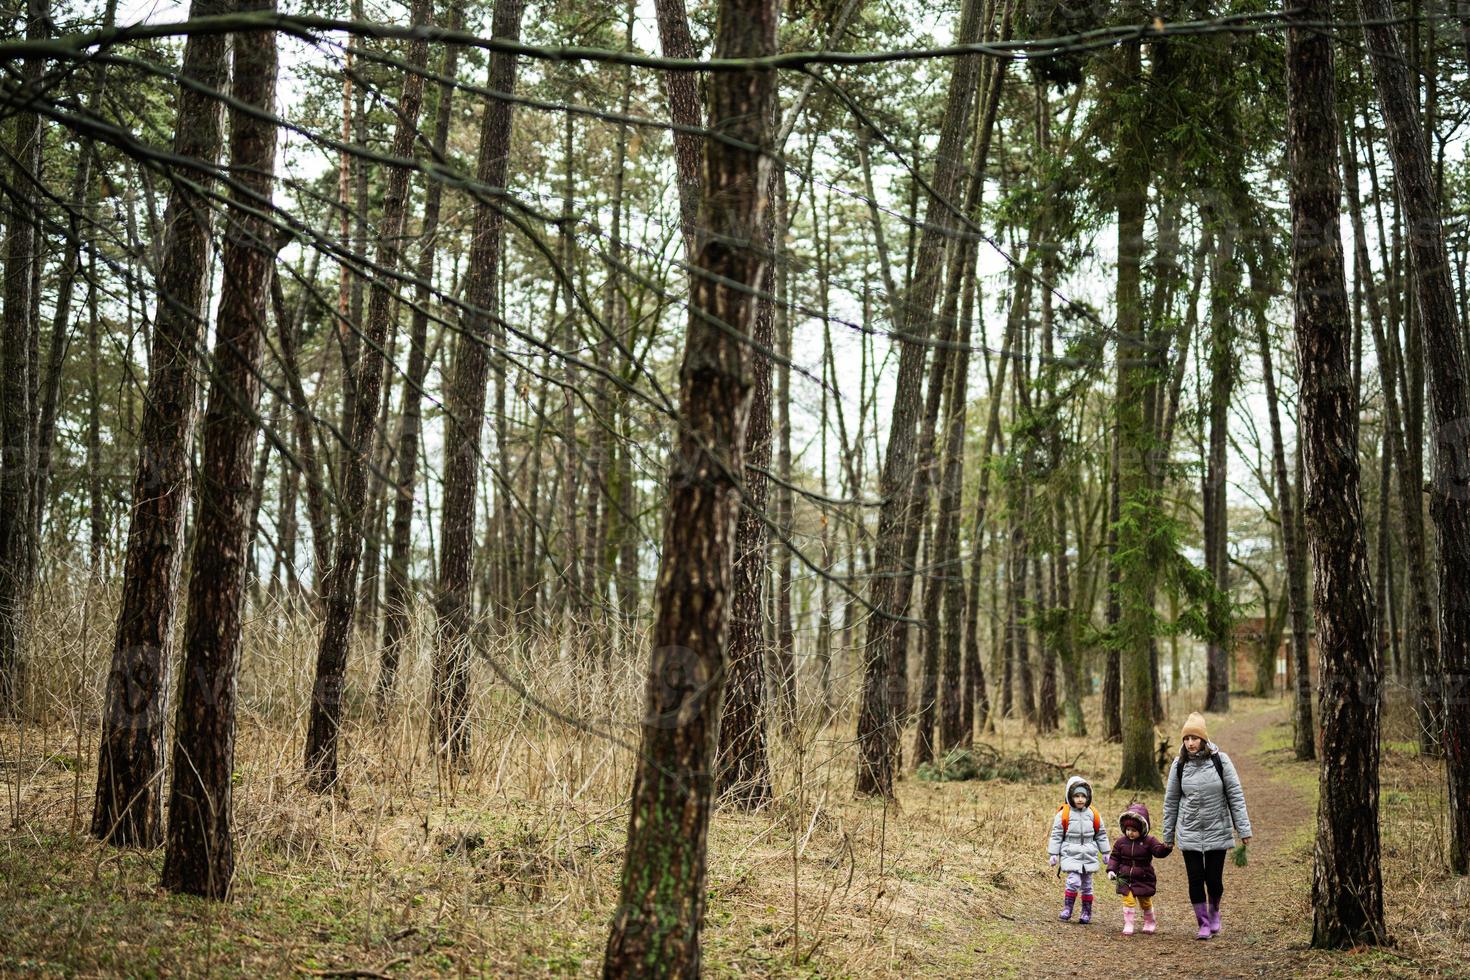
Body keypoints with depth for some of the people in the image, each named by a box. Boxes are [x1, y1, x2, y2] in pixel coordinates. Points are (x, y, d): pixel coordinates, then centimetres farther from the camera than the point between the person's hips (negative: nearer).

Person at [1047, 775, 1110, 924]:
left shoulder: (1092, 814, 3)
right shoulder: (1063, 814, -7)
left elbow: (1101, 834, 13)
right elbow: (1056, 835, -3)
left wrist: (1105, 853, 14)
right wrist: (1054, 854, -6)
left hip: (1089, 855, 4)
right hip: (1071, 854, -3)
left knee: (1087, 884, 9)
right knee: (1074, 881, -17)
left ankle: (1087, 912, 20)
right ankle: (1067, 909, -4)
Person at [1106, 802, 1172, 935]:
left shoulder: (1149, 841, -9)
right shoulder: (1120, 842, -2)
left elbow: (1159, 851, -21)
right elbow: (1115, 858, 4)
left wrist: (1165, 848, -43)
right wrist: (1111, 870, -9)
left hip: (1144, 879, -1)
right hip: (1125, 878, 1)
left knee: (1145, 902, 13)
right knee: (1128, 901, -8)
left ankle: (1150, 922, 36)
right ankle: (1128, 925, 0)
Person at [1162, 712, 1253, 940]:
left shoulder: (1220, 760, -7)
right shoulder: (1179, 765, -2)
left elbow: (1235, 795, -4)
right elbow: (1171, 802, 6)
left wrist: (1243, 829, -7)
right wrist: (1168, 835, 9)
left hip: (1217, 831, -1)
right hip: (1189, 833, 1)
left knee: (1214, 879, 4)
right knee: (1196, 879, 2)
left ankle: (1214, 912, 33)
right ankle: (1203, 923, 17)